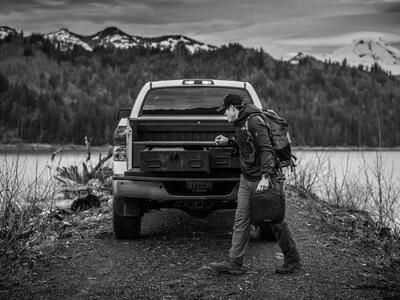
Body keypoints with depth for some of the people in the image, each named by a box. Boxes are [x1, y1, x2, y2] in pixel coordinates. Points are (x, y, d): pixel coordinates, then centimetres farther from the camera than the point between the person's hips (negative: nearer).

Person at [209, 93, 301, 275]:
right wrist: (228, 142, 18)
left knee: (275, 221, 2)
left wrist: (265, 176, -33)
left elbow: (266, 149, -25)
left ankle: (292, 261, 16)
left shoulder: (254, 122, -17)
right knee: (241, 220, 5)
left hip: (263, 179, -9)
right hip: (247, 178, 9)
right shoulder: (240, 123, 13)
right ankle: (234, 263, 6)